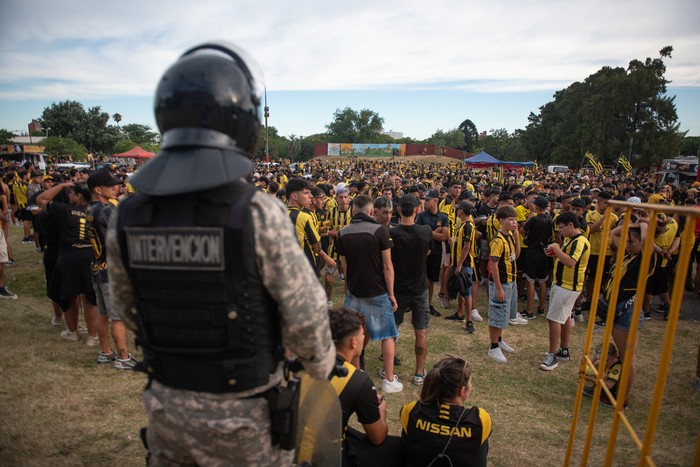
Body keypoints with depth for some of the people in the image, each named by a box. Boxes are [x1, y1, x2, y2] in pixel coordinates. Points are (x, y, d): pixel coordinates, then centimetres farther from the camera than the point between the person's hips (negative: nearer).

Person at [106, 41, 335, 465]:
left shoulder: (125, 218, -10)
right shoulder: (259, 214, -26)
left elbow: (128, 311, 5)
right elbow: (304, 316, -19)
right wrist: (324, 366, 2)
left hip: (167, 402, 4)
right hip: (243, 412, -3)